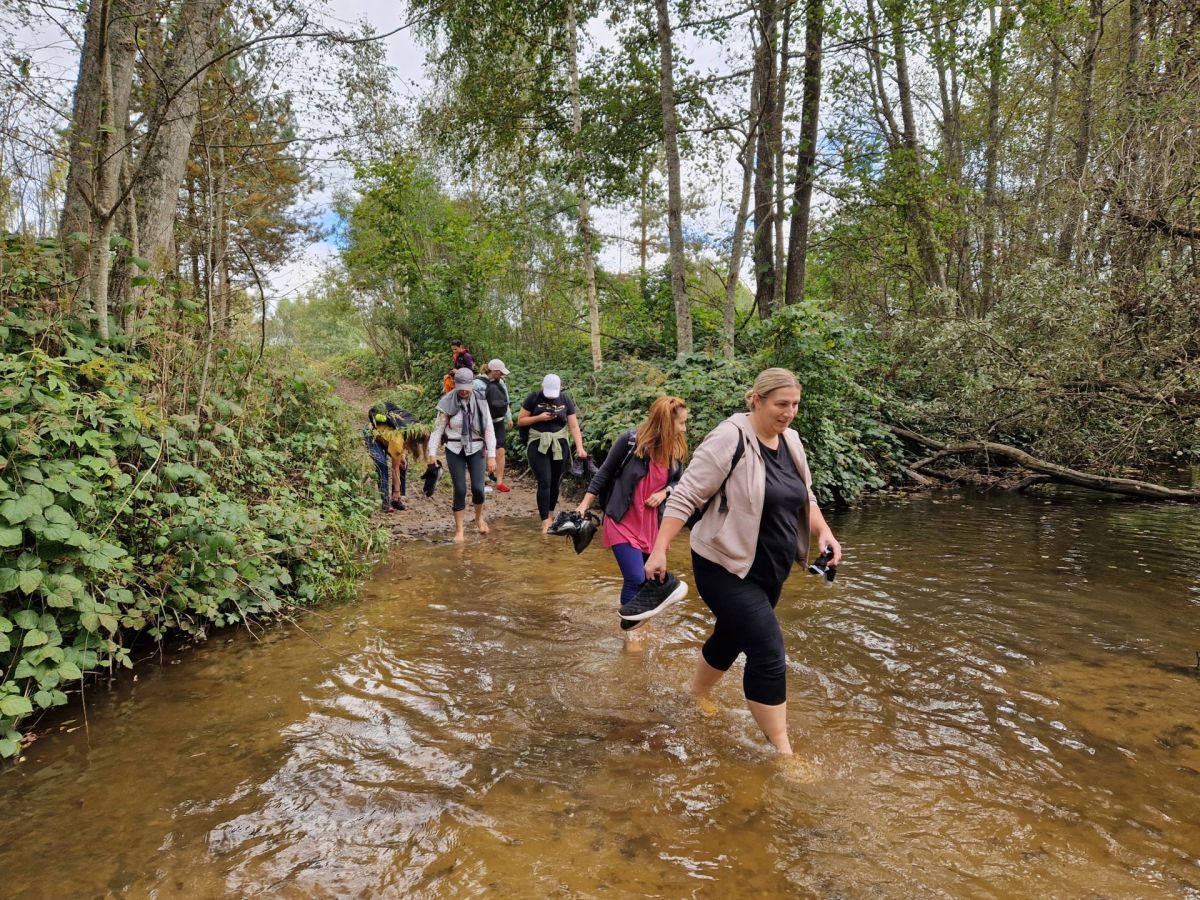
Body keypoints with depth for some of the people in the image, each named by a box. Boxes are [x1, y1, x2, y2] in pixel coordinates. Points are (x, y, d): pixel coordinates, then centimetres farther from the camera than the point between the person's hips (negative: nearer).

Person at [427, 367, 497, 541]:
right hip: (455, 451, -1)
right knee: (460, 490, -3)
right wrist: (432, 453, -7)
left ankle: (479, 517, 25)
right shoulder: (448, 402, -7)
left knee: (478, 488, -7)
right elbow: (438, 429, -2)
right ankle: (459, 530, 12)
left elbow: (488, 430, -3)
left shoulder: (480, 401, -5)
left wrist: (491, 455, -6)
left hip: (476, 450, 1)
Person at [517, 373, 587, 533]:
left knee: (555, 483, 10)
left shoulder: (566, 400, 1)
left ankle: (550, 515, 28)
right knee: (544, 482, -11)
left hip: (559, 445, 2)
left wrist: (579, 447, -12)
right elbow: (520, 421, 0)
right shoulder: (534, 398, -4)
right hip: (538, 445, -2)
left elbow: (574, 426, -1)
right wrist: (539, 417, -15)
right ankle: (545, 522, -7)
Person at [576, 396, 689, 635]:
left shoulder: (676, 450, -1)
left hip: (651, 524, 5)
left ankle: (634, 624, 33)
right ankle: (629, 631, 9)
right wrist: (584, 505, -6)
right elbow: (604, 474, -6)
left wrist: (663, 493, -8)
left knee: (649, 578, 10)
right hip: (623, 521, -5)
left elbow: (677, 482, 13)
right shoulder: (630, 440, -15)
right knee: (635, 579, -12)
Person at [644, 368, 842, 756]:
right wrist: (659, 550, -24)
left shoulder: (790, 440, 5)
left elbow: (805, 497, 17)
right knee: (769, 654, -9)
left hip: (770, 571, 8)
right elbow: (685, 496, -20)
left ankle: (696, 699, 47)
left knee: (731, 639, 22)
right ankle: (781, 749, 5)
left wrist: (823, 531, 0)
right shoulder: (730, 438, -19)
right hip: (726, 569, -8)